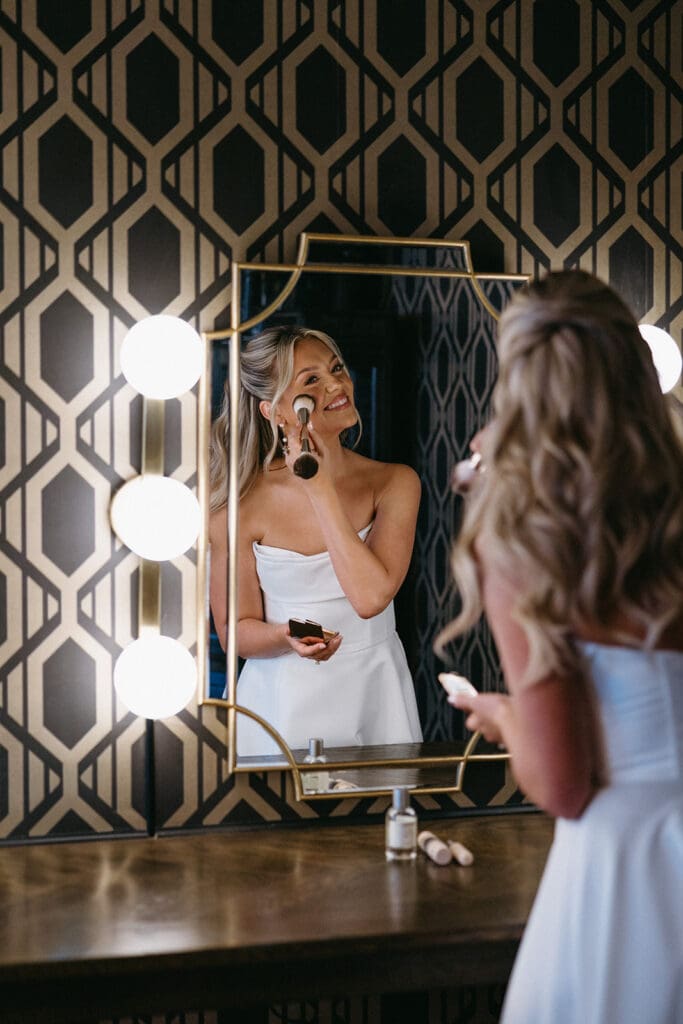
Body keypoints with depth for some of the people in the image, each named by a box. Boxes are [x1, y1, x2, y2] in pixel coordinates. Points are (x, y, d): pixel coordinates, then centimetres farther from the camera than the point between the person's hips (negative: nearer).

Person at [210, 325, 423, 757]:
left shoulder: (395, 483, -5)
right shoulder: (242, 506, -7)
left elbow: (371, 596, -18)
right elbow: (235, 630, 0)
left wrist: (321, 489, -17)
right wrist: (286, 638, -21)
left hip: (374, 695, 1)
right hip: (283, 702, -1)